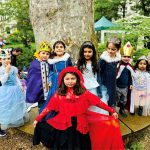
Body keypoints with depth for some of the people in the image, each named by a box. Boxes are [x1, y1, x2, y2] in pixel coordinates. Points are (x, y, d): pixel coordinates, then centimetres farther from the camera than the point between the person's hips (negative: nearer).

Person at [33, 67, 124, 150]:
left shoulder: (83, 93, -4)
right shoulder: (58, 95, -2)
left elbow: (98, 102, -5)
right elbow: (48, 108, 0)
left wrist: (112, 111, -6)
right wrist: (38, 119, -2)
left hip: (79, 127, 0)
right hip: (63, 127, 0)